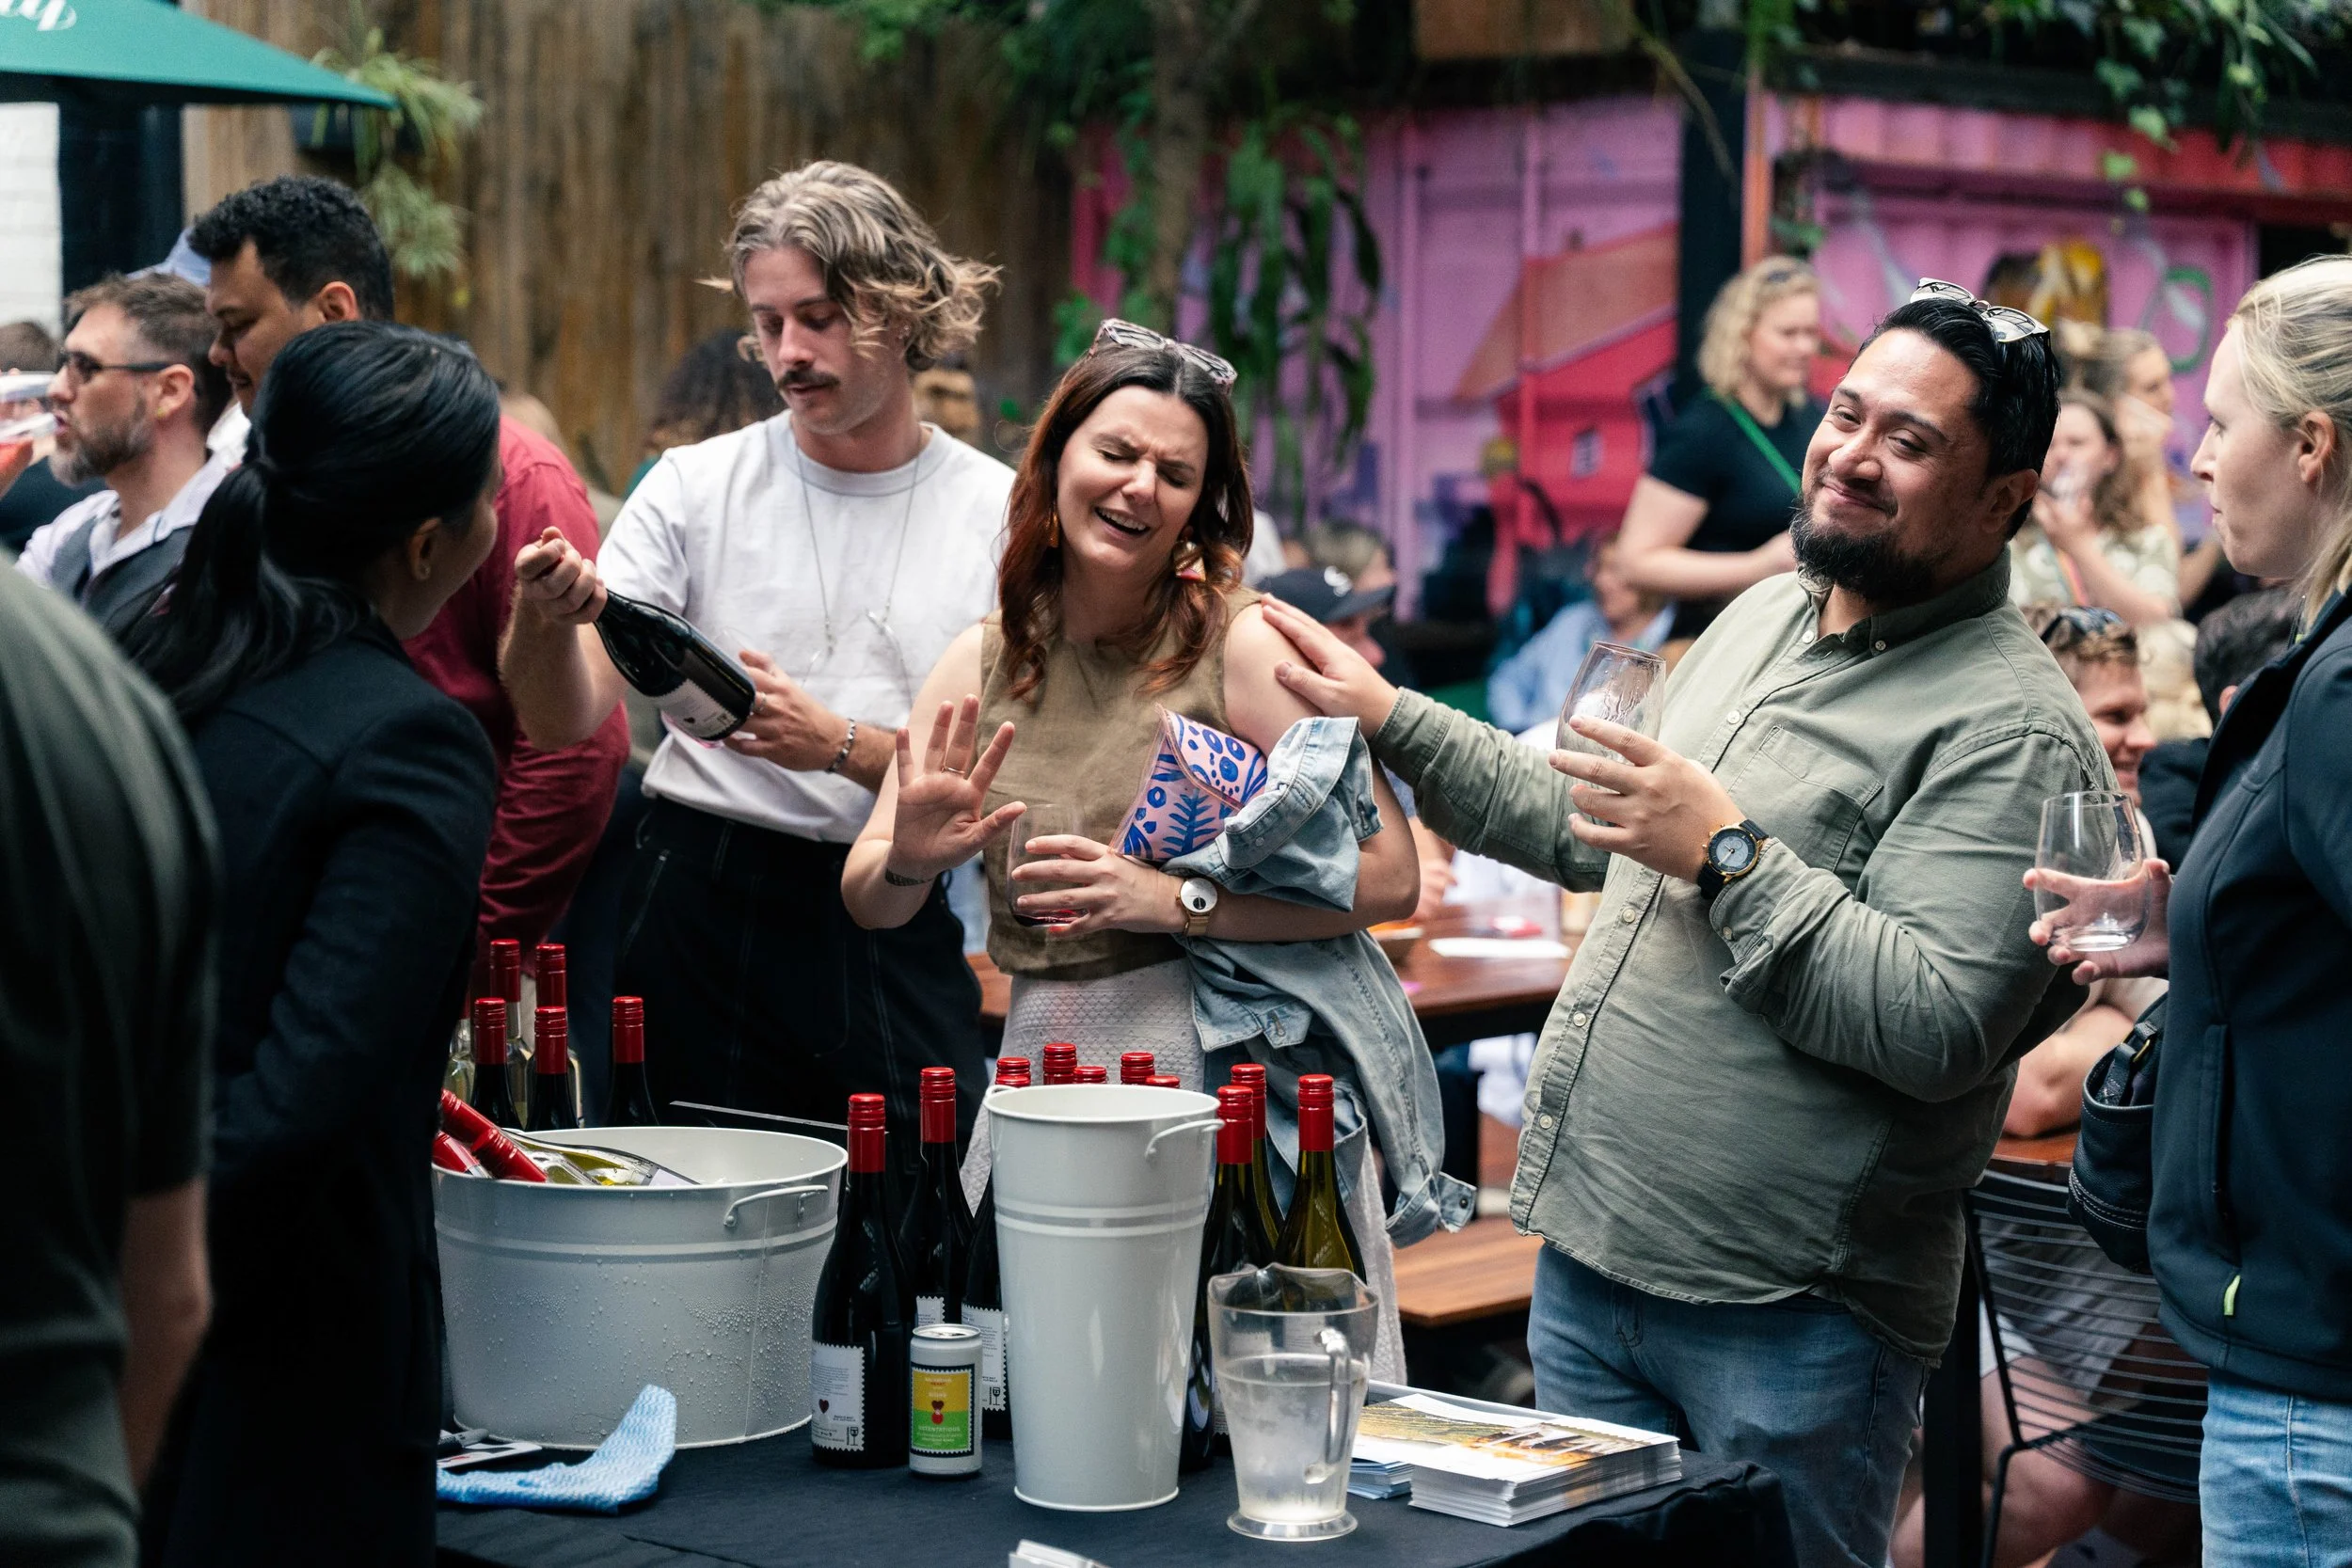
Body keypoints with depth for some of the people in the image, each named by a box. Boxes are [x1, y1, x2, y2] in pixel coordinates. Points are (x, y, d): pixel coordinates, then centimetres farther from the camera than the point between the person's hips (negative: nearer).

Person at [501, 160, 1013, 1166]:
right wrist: (543, 620, -24)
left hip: (898, 927, 0)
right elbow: (565, 722, -3)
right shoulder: (696, 487, 3)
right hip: (703, 905, 0)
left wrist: (839, 745, -17)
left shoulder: (998, 513, 3)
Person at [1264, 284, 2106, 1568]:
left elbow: (1936, 1028, -25)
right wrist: (1390, 719, 23)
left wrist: (1731, 854, -22)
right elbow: (1593, 836, 25)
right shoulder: (1762, 618, 13)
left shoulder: (2008, 728, -15)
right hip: (1588, 1258, 8)